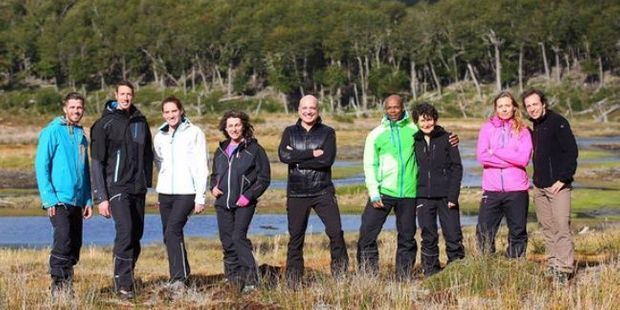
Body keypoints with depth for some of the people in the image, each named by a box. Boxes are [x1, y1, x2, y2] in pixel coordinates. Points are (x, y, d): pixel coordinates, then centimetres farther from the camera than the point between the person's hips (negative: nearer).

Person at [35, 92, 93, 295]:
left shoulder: (81, 136, 16)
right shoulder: (52, 131, -4)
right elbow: (41, 165, -9)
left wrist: (88, 200, 13)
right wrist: (49, 197, -16)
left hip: (77, 201, 7)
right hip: (58, 200, -7)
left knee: (75, 244, 7)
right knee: (63, 239, -17)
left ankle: (67, 286, 15)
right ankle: (58, 285, -12)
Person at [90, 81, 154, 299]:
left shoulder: (140, 121, 11)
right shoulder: (104, 124, -5)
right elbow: (97, 162, -6)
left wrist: (146, 182, 14)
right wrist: (101, 197, -11)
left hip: (138, 189, 6)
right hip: (117, 187, -6)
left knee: (137, 234, 7)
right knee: (125, 230, -18)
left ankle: (125, 278, 19)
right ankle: (123, 284, -16)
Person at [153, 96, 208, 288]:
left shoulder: (194, 133, -3)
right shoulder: (159, 137, 11)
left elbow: (201, 167, -6)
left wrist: (200, 197, -10)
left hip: (186, 192, -6)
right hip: (165, 193, 6)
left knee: (172, 232, -20)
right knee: (169, 236, 8)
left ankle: (179, 278, -21)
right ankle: (182, 274, 21)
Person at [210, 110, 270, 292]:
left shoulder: (254, 149, -3)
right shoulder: (221, 151, 14)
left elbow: (264, 178, -3)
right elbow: (214, 174, 27)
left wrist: (248, 196, -14)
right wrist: (213, 187, 5)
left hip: (244, 204, -6)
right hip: (223, 203, 6)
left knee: (238, 237, -18)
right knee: (227, 242, 6)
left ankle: (250, 279, -14)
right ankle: (233, 278, 15)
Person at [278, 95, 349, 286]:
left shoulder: (327, 132, 3)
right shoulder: (290, 132, 8)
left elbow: (327, 160, -13)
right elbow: (283, 155, -10)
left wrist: (297, 159, -12)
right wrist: (312, 154, -14)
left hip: (323, 191, -1)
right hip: (296, 193, 1)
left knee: (336, 232, -12)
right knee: (295, 237, 5)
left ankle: (340, 275, -3)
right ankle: (293, 282, 12)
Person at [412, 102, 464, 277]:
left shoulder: (446, 139, 1)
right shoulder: (414, 142, 7)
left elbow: (457, 168, -2)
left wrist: (453, 195, -10)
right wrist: (412, 197, 3)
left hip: (445, 196, -2)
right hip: (423, 196, 2)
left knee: (453, 235, -3)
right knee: (428, 237, 4)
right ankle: (431, 272, 11)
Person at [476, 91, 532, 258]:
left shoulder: (522, 131, 5)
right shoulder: (487, 128, 7)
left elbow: (524, 158, -10)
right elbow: (481, 156, -7)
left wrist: (496, 151, -10)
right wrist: (511, 159, -10)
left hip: (517, 189, 0)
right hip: (492, 189, 0)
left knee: (518, 232, 7)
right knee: (484, 232, 0)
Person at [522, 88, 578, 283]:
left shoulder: (557, 122, -9)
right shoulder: (534, 126, 15)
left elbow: (572, 151, -14)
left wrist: (563, 179, -17)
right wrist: (537, 179, 12)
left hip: (558, 186, -8)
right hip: (539, 187, 8)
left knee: (561, 227, -12)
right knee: (547, 228, 9)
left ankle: (565, 268, -12)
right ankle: (554, 264, 15)